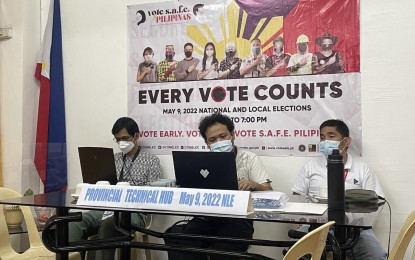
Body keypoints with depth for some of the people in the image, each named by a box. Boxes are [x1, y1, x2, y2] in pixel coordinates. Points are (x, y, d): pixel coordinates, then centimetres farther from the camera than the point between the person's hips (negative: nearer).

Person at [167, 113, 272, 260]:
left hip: (237, 219, -2)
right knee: (184, 246, -26)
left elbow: (268, 192, -3)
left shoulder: (250, 159, 6)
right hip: (206, 218, 3)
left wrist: (254, 185, -26)